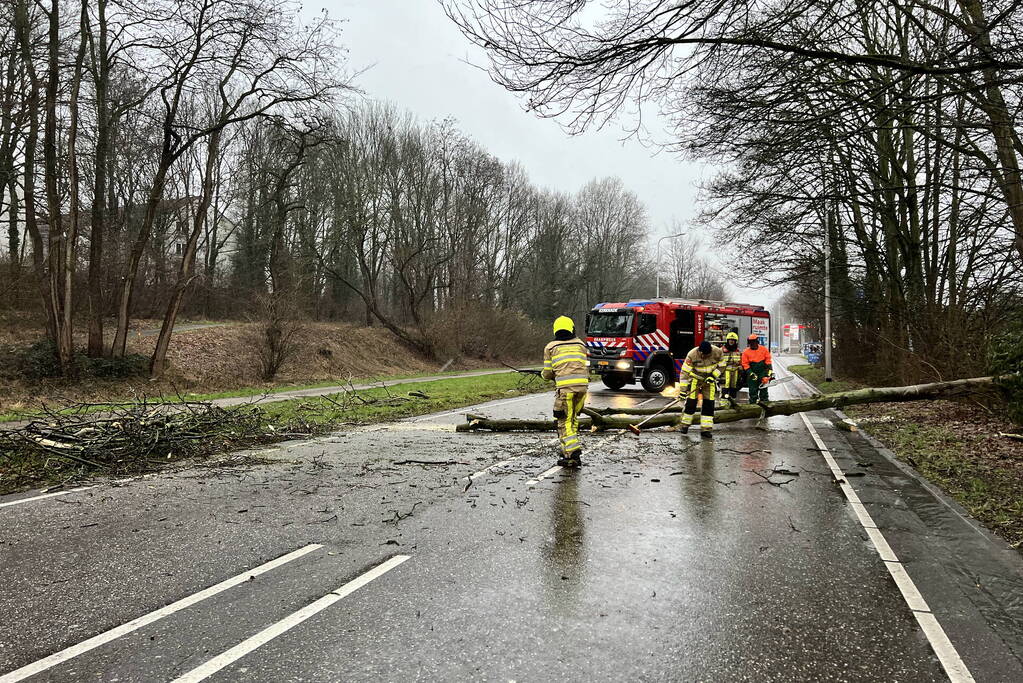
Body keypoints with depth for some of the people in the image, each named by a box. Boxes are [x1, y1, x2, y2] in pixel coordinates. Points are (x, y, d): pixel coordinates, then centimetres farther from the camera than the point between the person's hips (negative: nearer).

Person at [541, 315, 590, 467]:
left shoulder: (550, 347, 11)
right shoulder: (580, 344, 18)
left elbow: (547, 373, 11)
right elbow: (585, 367, 17)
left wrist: (543, 374, 33)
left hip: (564, 386, -3)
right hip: (582, 385, 3)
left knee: (565, 421, 1)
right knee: (573, 418, 18)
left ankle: (573, 454, -9)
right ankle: (569, 448, 21)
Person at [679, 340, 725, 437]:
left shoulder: (718, 352, -19)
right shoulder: (692, 355, -25)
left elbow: (721, 366, -2)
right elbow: (685, 372, -21)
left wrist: (713, 376, -15)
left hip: (710, 379, 2)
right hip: (695, 378, -2)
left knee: (709, 403, -2)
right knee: (690, 402, -6)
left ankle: (706, 428, 3)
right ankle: (684, 425, 10)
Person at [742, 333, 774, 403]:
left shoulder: (764, 349, 4)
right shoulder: (746, 352, -2)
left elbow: (768, 361, 4)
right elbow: (745, 364, -4)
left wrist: (770, 371, -5)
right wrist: (751, 374, -13)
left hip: (763, 374, 1)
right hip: (753, 373, -1)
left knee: (764, 389, 6)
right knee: (753, 390, 1)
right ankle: (753, 402, 5)